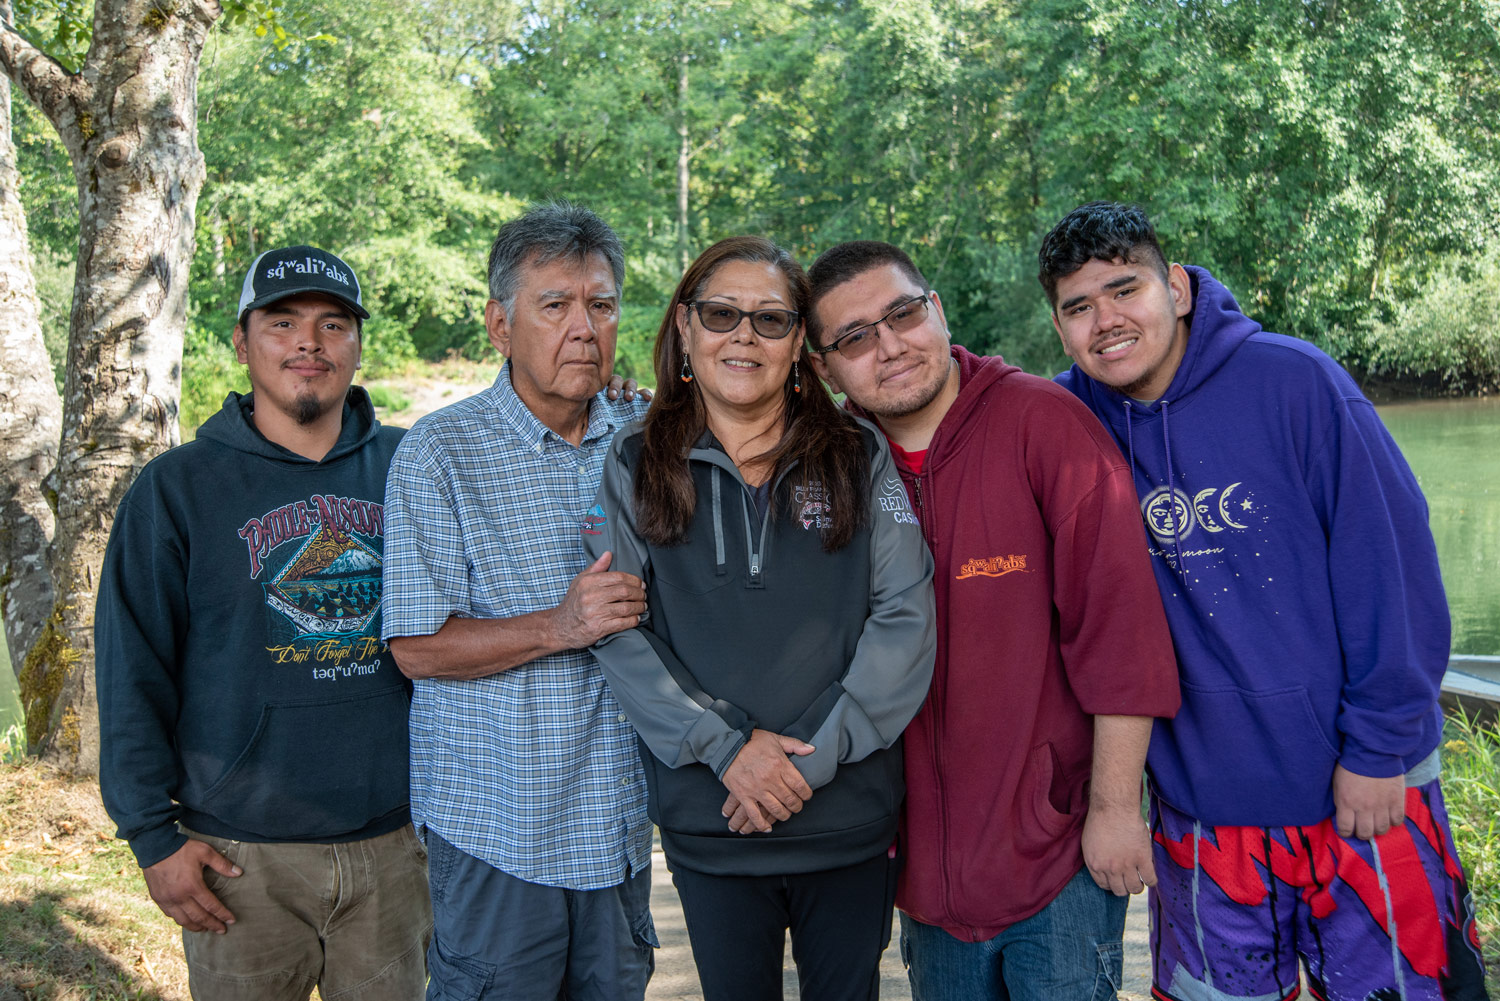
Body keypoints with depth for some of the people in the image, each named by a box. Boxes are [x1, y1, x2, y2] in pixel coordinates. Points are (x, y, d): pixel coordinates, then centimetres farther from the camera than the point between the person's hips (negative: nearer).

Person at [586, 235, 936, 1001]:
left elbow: (905, 619, -6)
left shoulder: (859, 458, 1)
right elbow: (618, 633, -5)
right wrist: (724, 746, -15)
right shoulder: (635, 467, 1)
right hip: (708, 823, 0)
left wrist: (816, 757, -13)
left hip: (850, 819, 0)